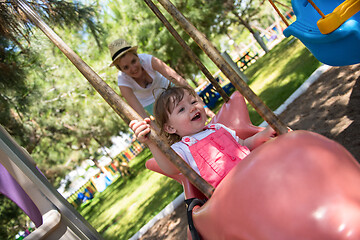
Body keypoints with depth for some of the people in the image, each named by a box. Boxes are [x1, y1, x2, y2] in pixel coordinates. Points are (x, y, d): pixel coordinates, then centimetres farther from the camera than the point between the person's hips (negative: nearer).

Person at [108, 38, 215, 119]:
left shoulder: (147, 60, -36)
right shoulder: (123, 81, -33)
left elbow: (178, 80, -43)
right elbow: (140, 112, -41)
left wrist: (203, 106, -51)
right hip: (148, 101, 0)